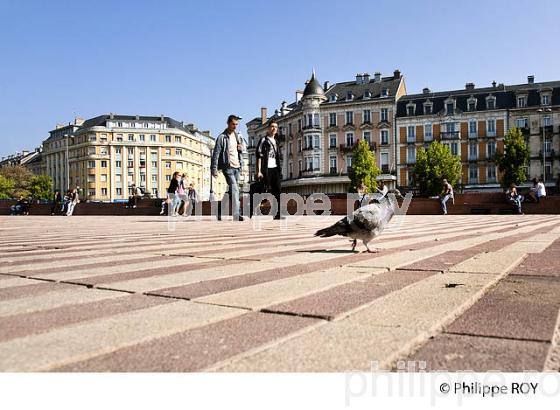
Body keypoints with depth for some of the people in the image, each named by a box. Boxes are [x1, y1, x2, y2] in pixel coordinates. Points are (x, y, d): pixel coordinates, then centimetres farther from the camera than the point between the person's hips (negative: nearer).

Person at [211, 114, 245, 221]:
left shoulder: (238, 136, 16)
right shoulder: (222, 137, -5)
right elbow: (216, 154, -8)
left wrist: (241, 148, 2)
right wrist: (214, 169, -14)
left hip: (237, 166, 7)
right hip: (228, 166, -7)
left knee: (232, 190, 9)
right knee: (234, 189, -17)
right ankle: (236, 214, -19)